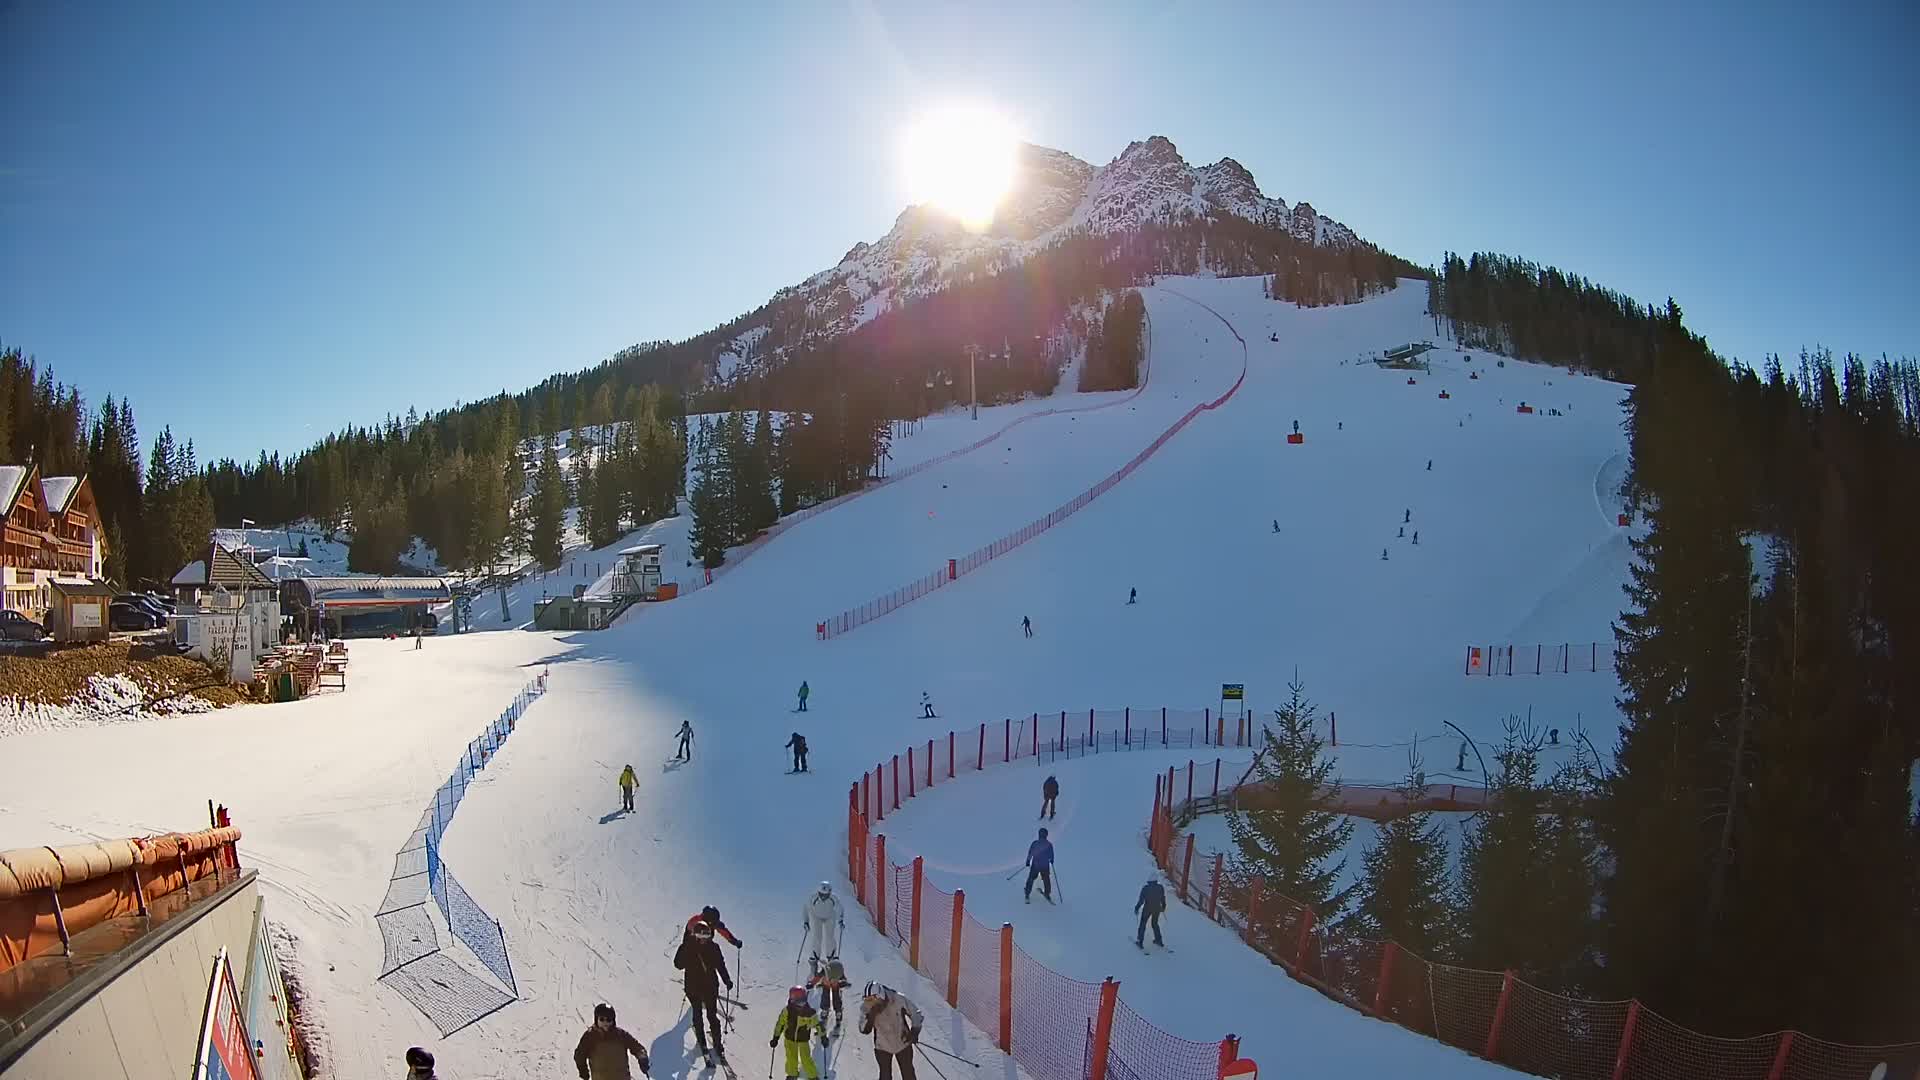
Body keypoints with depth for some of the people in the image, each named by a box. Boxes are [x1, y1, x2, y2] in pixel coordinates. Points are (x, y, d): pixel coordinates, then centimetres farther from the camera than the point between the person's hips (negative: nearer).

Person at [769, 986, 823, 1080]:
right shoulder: (787, 1011, -18)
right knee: (791, 1058, 9)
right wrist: (775, 1038, -2)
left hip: (803, 1040, -1)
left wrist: (823, 1036, 6)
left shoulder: (810, 1012, -18)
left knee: (806, 1059, -2)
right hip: (790, 1039, 1)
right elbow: (780, 1024, -6)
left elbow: (817, 1024, -4)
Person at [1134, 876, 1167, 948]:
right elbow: (1163, 899, 4)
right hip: (1157, 909, 3)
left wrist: (1137, 908, -1)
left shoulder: (1145, 888, -17)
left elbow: (1141, 900, -13)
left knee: (1143, 924, 12)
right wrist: (1163, 906, 21)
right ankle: (1159, 940, 28)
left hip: (1147, 908, -3)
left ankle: (1140, 942, 11)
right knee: (1155, 923, 23)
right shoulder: (1160, 888, -8)